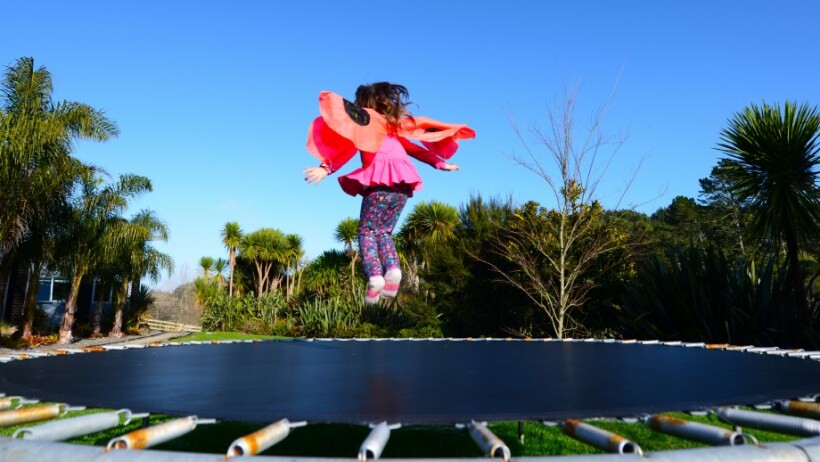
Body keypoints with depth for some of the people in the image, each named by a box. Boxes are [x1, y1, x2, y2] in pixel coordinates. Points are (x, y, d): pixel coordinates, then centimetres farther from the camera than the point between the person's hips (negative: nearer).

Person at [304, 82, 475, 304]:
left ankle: (374, 277, -19)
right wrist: (440, 163, 41)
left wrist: (327, 168, -13)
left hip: (381, 178, -5)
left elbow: (350, 143, -4)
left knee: (367, 231, 0)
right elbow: (415, 148, 31)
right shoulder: (394, 125, 29)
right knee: (384, 231, 13)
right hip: (403, 181, 5)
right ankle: (393, 270, -11)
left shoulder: (363, 119, 12)